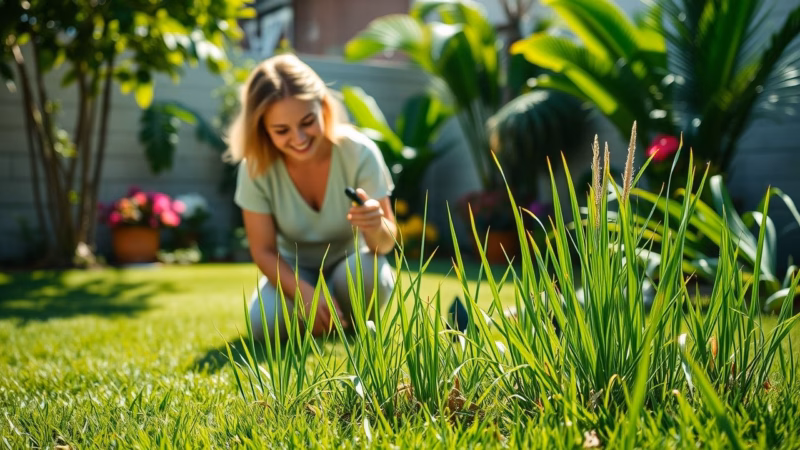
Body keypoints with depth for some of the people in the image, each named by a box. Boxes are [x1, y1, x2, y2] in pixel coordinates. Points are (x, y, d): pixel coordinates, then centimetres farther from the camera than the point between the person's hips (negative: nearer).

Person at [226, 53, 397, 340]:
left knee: (368, 275, -36)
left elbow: (386, 243, -20)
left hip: (349, 264, -1)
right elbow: (264, 251, -12)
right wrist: (305, 293, -31)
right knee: (266, 323, -29)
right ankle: (314, 317, 5)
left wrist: (376, 226, -46)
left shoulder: (359, 153, -24)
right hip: (294, 271, 1)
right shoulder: (256, 167, -19)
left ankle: (353, 326, -1)